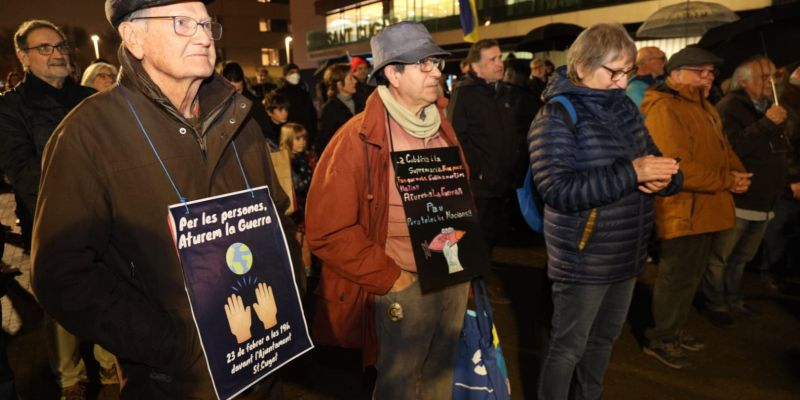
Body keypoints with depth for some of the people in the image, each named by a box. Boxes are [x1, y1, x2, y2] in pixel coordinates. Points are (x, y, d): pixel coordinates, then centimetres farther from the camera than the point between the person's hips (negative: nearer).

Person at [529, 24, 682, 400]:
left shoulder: (625, 109, 8)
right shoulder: (556, 117, -15)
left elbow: (655, 163, 13)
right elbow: (559, 190, -25)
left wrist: (664, 178, -12)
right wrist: (631, 172, -27)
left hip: (626, 255, 8)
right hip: (583, 260, -8)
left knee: (604, 339, 23)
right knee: (568, 348, 7)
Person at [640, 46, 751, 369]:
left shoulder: (704, 108, 17)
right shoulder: (664, 109, -19)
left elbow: (723, 150, 18)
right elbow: (678, 167, -27)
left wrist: (739, 174, -3)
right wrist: (727, 181, -18)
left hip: (705, 210, 10)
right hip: (682, 212, -10)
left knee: (691, 277, 20)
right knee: (677, 278, 2)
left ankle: (675, 329, 37)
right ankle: (659, 338, 20)